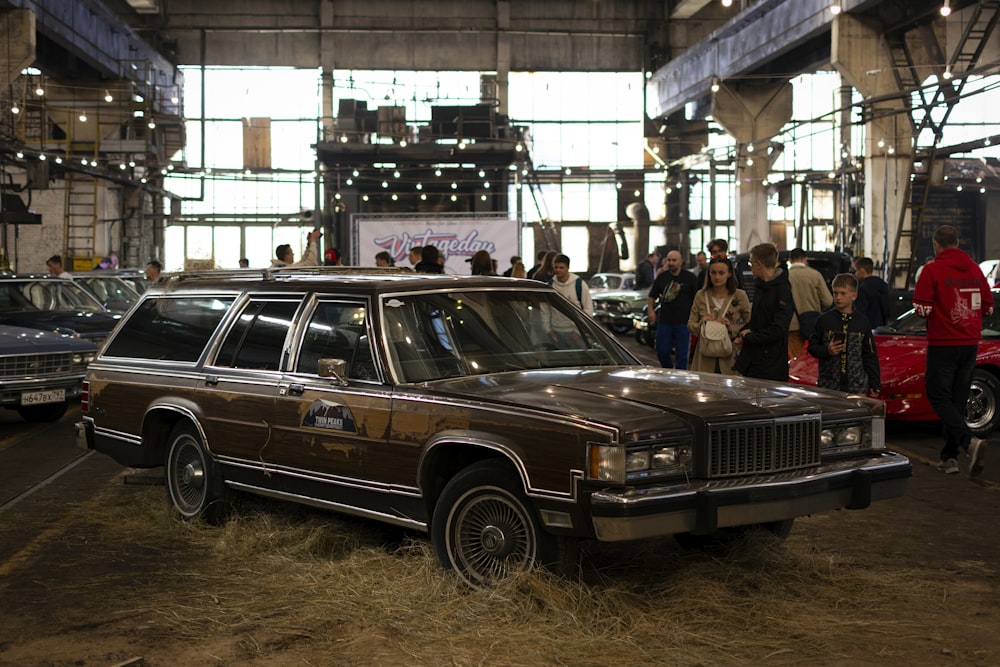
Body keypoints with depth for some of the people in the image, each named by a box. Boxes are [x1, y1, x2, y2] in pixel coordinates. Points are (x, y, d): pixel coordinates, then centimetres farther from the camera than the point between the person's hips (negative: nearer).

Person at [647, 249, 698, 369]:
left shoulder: (690, 277, 1)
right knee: (662, 351, 5)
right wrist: (651, 310, -5)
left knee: (681, 354, -1)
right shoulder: (662, 277, 9)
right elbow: (651, 297, 13)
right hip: (664, 321, 3)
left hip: (683, 322, -3)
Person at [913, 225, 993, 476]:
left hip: (942, 345, -5)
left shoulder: (932, 270, -12)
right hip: (970, 344, 6)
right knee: (958, 401, 12)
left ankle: (970, 441, -22)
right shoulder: (975, 269, 6)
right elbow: (988, 307, 12)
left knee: (940, 399, 0)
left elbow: (922, 309, -16)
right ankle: (950, 457, 15)